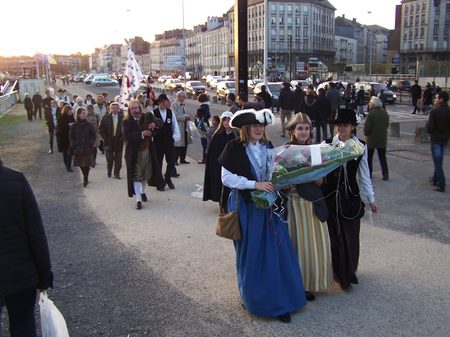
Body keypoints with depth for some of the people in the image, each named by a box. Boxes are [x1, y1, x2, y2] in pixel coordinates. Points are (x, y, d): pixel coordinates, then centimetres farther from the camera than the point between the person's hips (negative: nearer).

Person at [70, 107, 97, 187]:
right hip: (78, 149, 1)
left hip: (88, 148, -1)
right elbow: (71, 136, 7)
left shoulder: (89, 125, 1)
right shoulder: (74, 125, -1)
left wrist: (91, 143, -3)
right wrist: (73, 145, -2)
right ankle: (86, 178, 28)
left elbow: (94, 135, 7)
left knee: (86, 165, -8)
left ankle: (85, 179, 2)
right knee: (81, 165, 9)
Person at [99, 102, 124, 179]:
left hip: (119, 141, 1)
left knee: (118, 158, 2)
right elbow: (101, 129, 4)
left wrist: (122, 137, -6)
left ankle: (117, 173, 13)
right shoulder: (105, 117, 1)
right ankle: (109, 171, 24)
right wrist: (105, 138, -5)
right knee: (109, 158, 0)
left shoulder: (122, 118, 2)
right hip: (109, 141, -1)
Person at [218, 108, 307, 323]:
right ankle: (252, 298, 25)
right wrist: (254, 185, -22)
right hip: (246, 207, -4)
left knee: (276, 252, 2)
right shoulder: (234, 148, -8)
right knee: (250, 255, 6)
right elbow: (227, 178, -14)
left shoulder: (268, 147, 8)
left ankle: (278, 300, 14)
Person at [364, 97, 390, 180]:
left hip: (371, 139, -5)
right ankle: (385, 173, 3)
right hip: (382, 139, 5)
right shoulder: (384, 112, 1)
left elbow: (367, 127, -18)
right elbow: (387, 125, 9)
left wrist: (366, 133, 0)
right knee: (382, 157, 11)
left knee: (369, 157, 10)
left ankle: (369, 173, 14)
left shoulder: (371, 113, -18)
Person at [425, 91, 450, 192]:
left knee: (437, 161, -3)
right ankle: (435, 179, 32)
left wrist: (430, 132, 3)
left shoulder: (434, 111, -16)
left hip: (435, 138, -5)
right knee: (440, 160, 19)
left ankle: (441, 184, -8)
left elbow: (429, 127, -18)